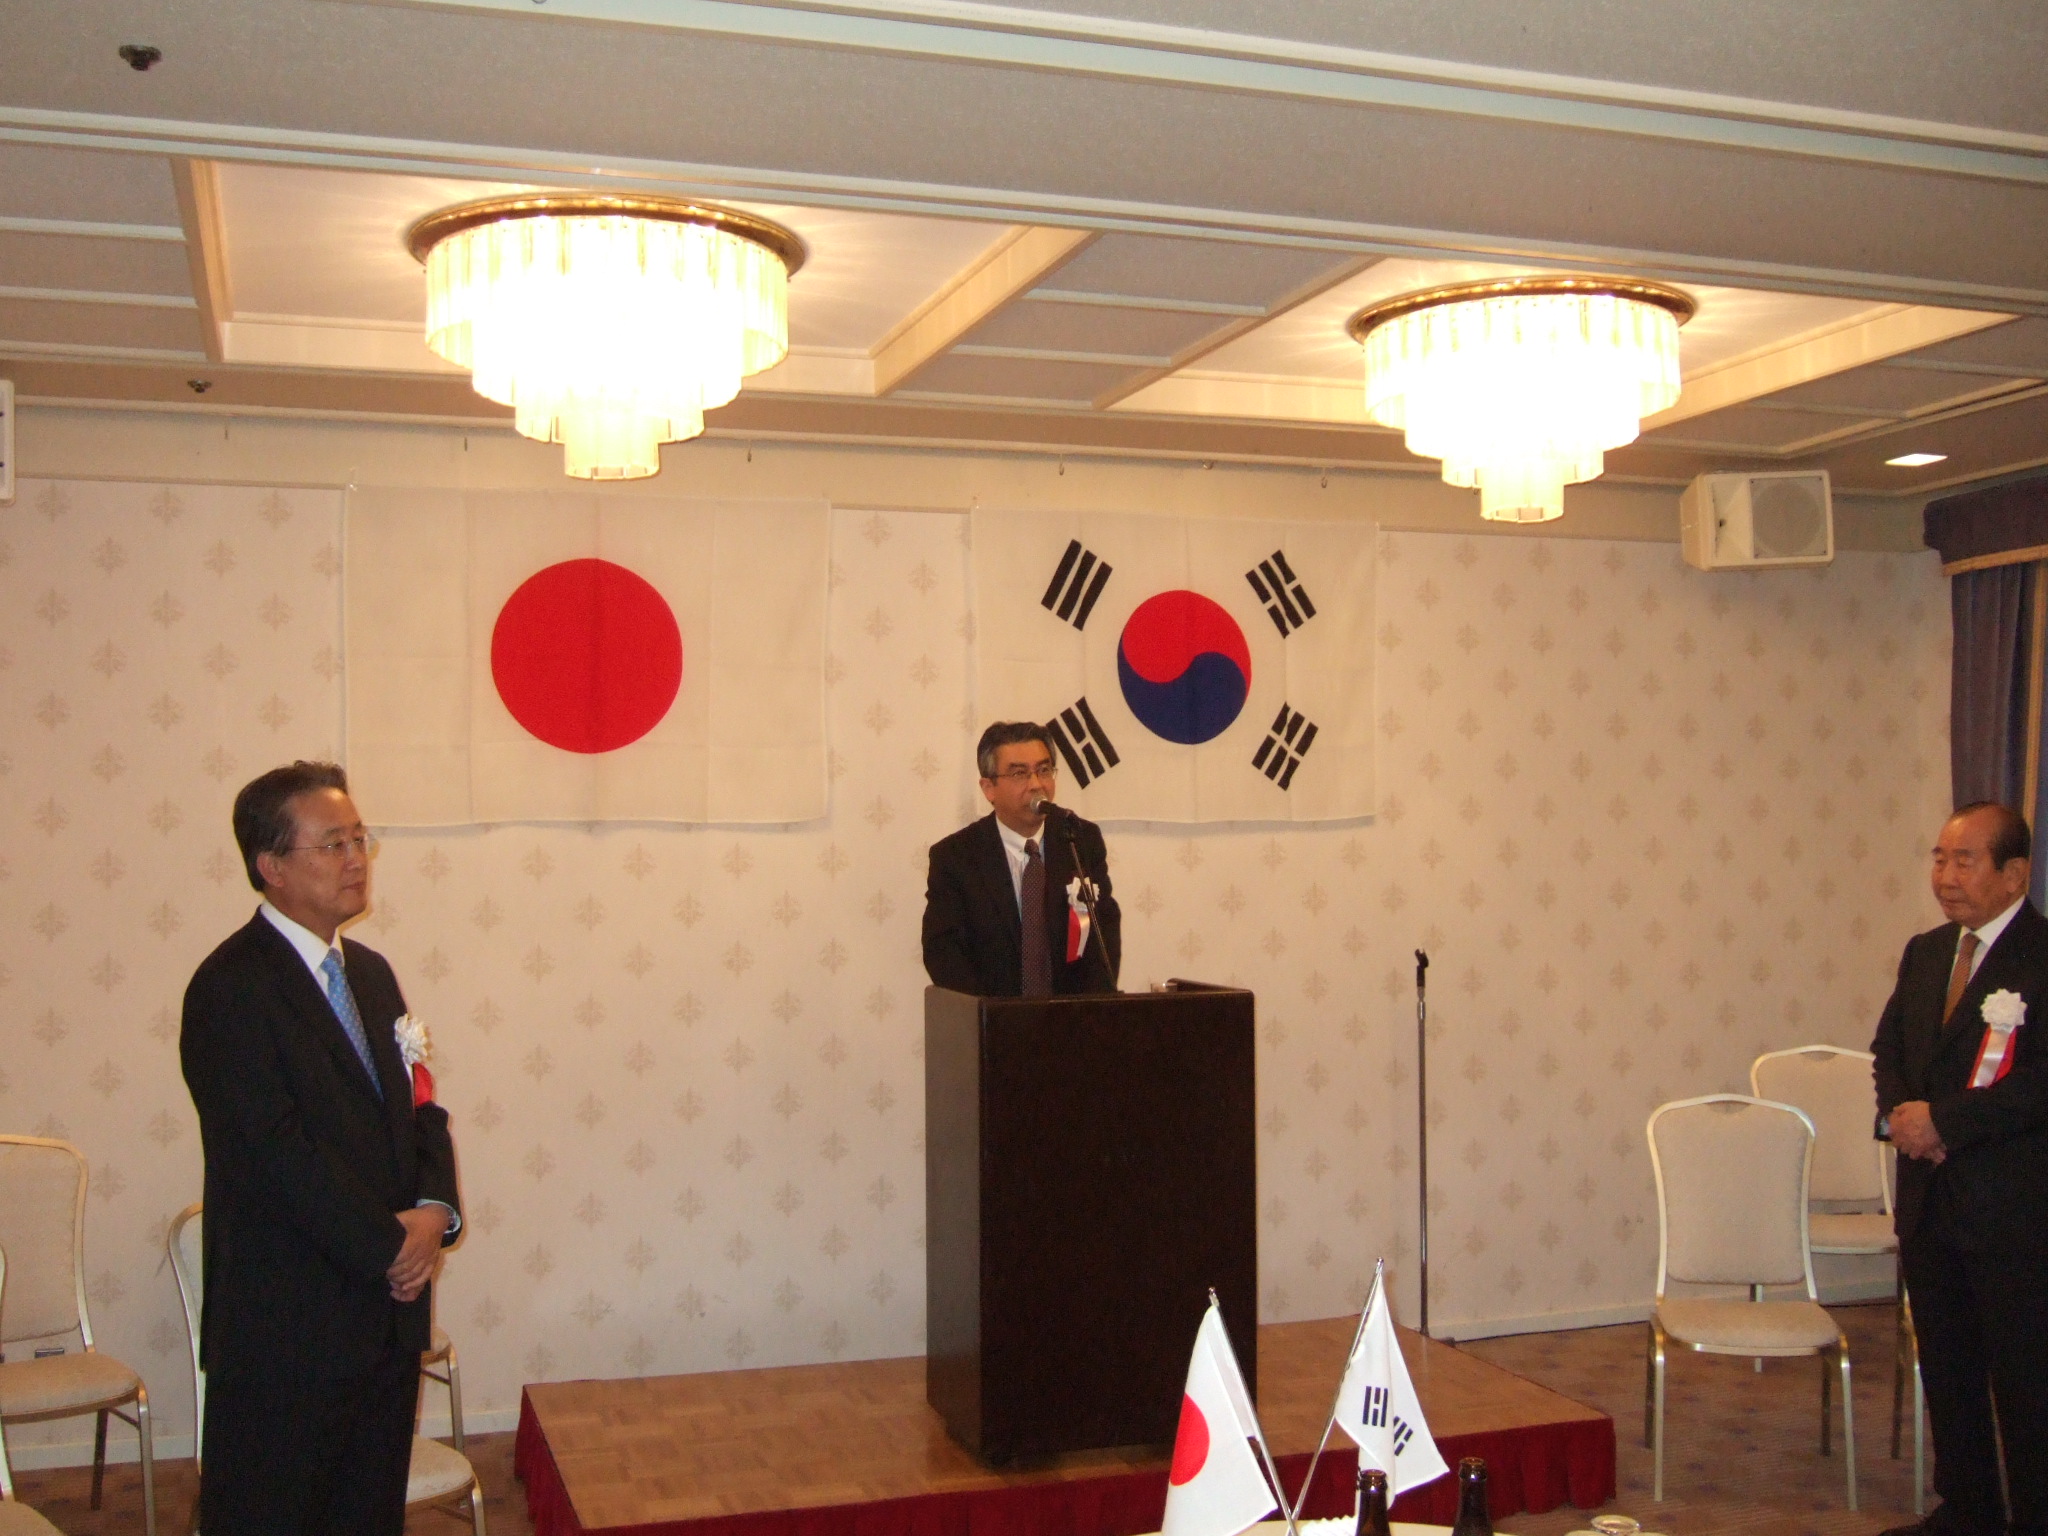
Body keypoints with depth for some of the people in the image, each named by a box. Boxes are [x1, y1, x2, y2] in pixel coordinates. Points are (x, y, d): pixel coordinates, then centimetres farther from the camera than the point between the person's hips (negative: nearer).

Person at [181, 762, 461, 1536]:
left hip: (387, 1315, 7)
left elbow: (419, 1106, 12)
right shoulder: (231, 988, -14)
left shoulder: (370, 972, 13)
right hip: (287, 1328, -7)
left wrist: (434, 1208, -7)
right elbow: (281, 1152, -19)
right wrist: (390, 1247, -14)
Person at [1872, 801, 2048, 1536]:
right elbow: (1889, 1048, 18)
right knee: (1947, 1366, 17)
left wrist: (1944, 1119, -19)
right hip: (1930, 1198, 7)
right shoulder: (1925, 953, 12)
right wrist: (1898, 1113, -2)